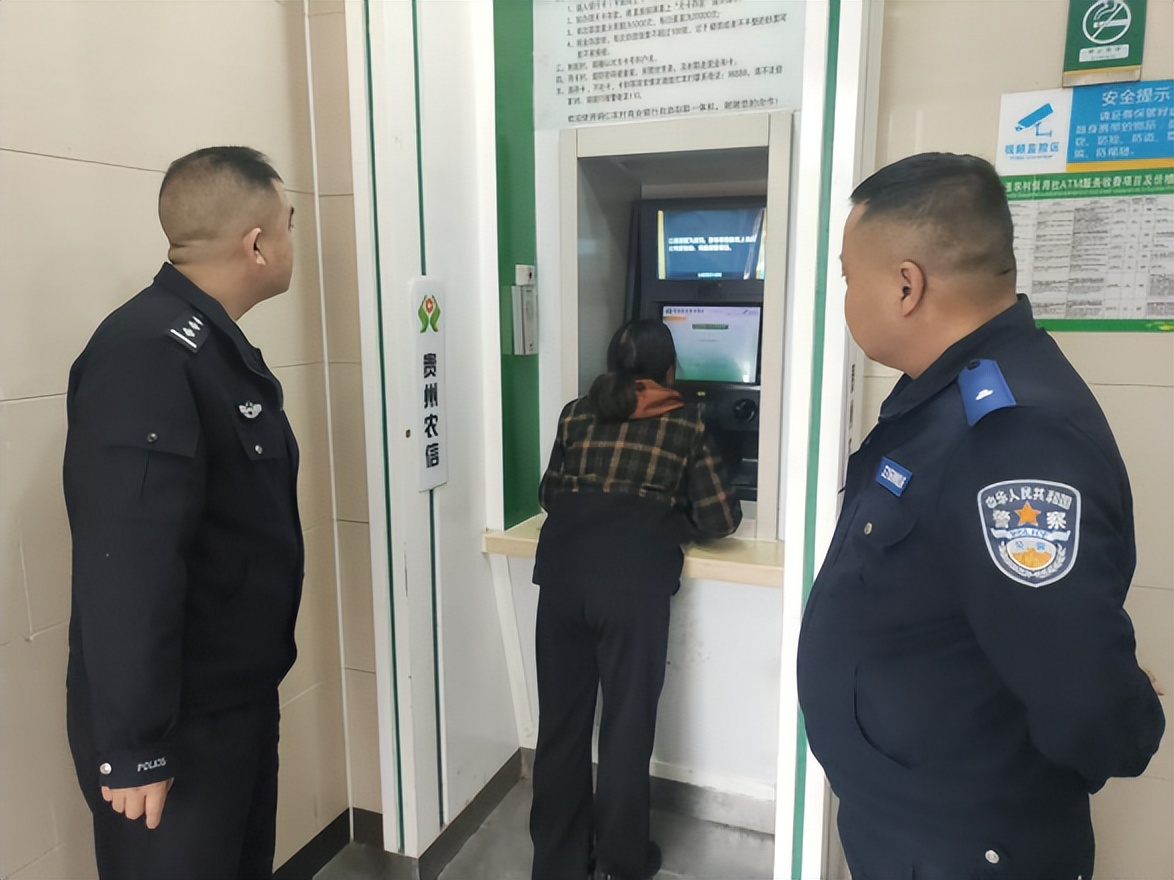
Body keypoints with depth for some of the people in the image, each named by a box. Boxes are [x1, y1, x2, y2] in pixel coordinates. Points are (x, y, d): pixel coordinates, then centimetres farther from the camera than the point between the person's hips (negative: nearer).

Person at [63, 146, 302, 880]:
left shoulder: (217, 345, 8)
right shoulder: (146, 354, -24)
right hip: (177, 724, -9)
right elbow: (126, 568, -27)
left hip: (242, 696, 9)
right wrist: (134, 748, -21)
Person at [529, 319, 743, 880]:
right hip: (633, 578, -3)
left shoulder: (577, 414, 19)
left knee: (560, 720, 14)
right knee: (627, 723, 12)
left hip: (563, 571, 3)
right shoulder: (686, 423, 12)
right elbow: (721, 518, 12)